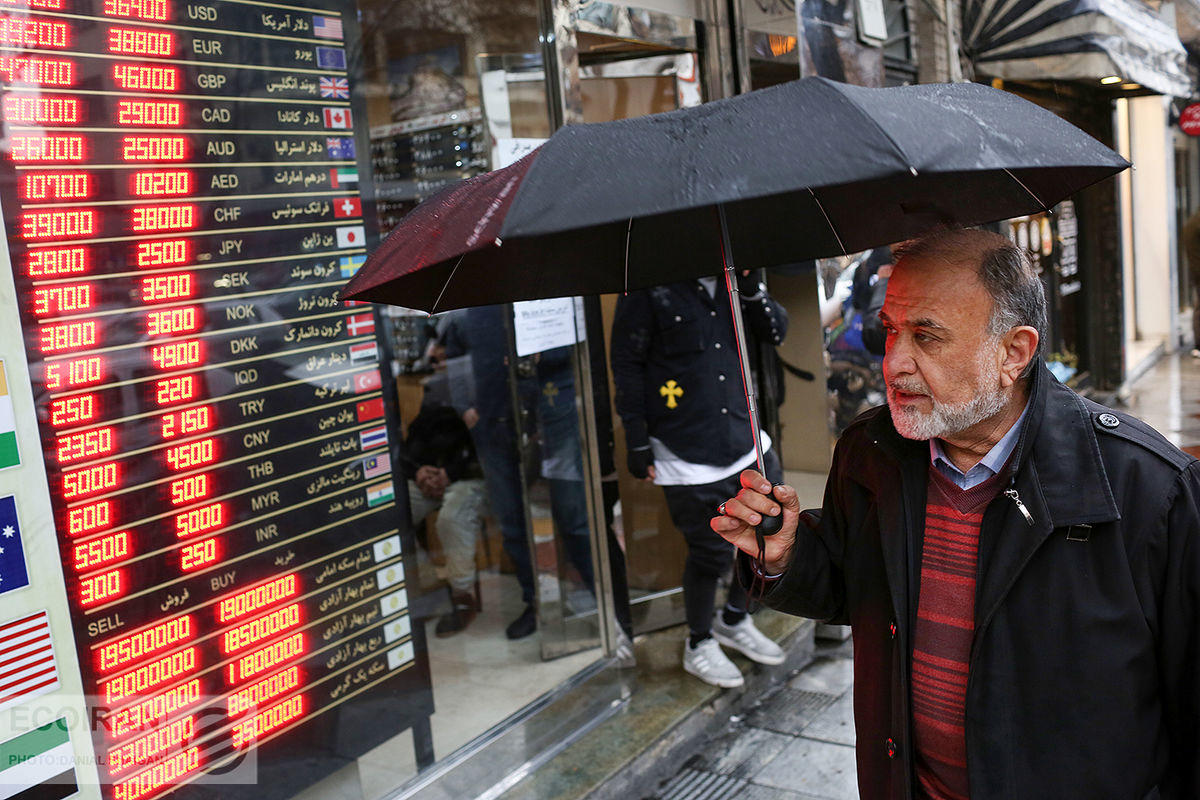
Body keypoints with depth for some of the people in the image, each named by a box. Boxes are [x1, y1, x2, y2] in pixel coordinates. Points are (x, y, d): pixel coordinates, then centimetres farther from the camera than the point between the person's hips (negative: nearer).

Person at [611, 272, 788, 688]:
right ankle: (699, 644, 29)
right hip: (687, 455, -7)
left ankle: (734, 620, 40)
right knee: (711, 553, 1)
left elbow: (776, 332, 11)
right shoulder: (648, 288, -10)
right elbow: (627, 364, -8)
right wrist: (636, 441, -9)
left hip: (746, 439, 7)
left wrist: (751, 287, -7)